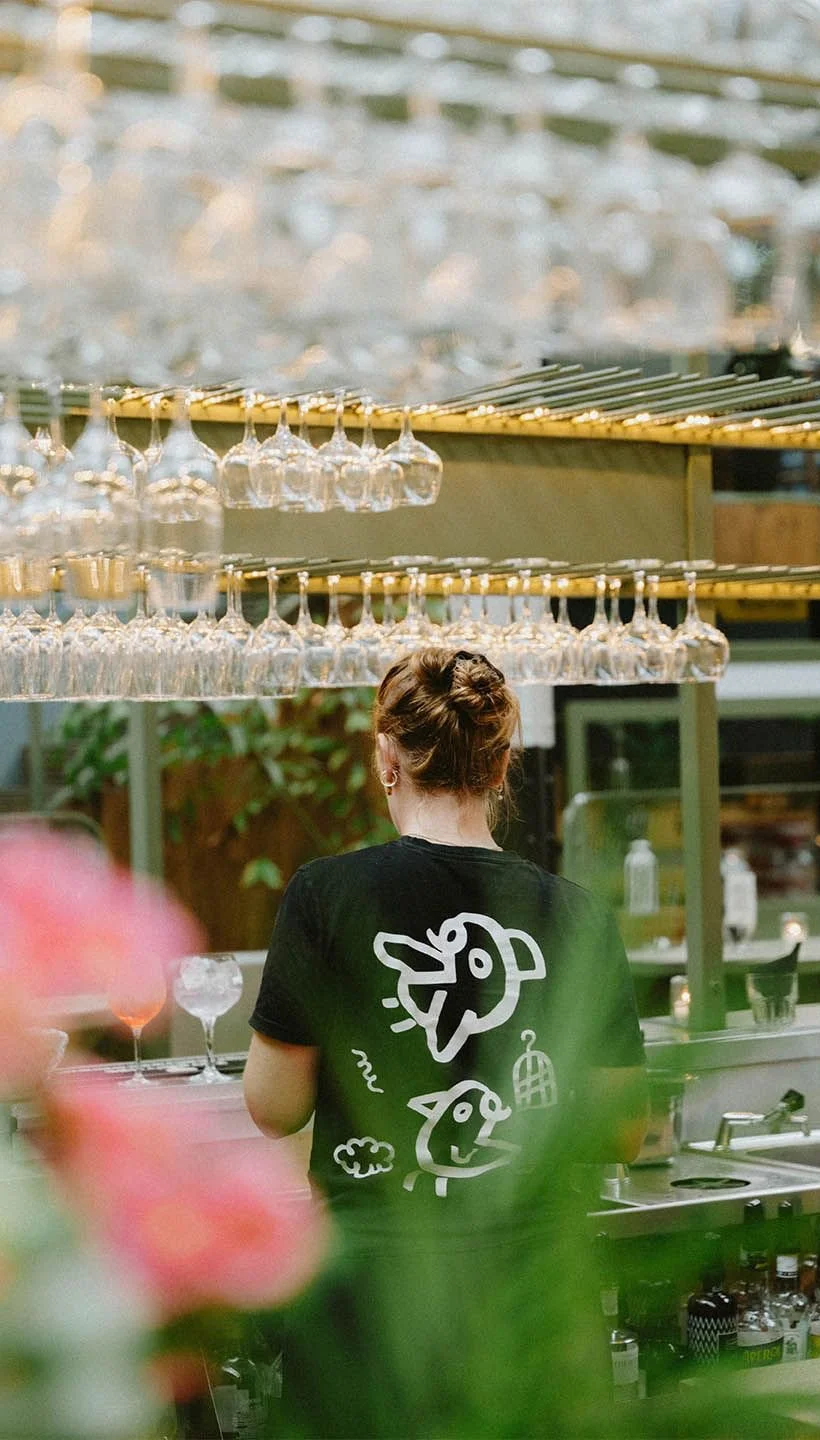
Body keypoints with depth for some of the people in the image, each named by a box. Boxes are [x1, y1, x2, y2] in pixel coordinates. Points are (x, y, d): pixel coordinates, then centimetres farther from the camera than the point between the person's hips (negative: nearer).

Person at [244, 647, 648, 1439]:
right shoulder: (576, 915, 0)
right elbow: (624, 1133, 5)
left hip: (375, 1285, -2)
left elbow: (273, 1106, -3)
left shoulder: (326, 894, -7)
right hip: (532, 1281, 2)